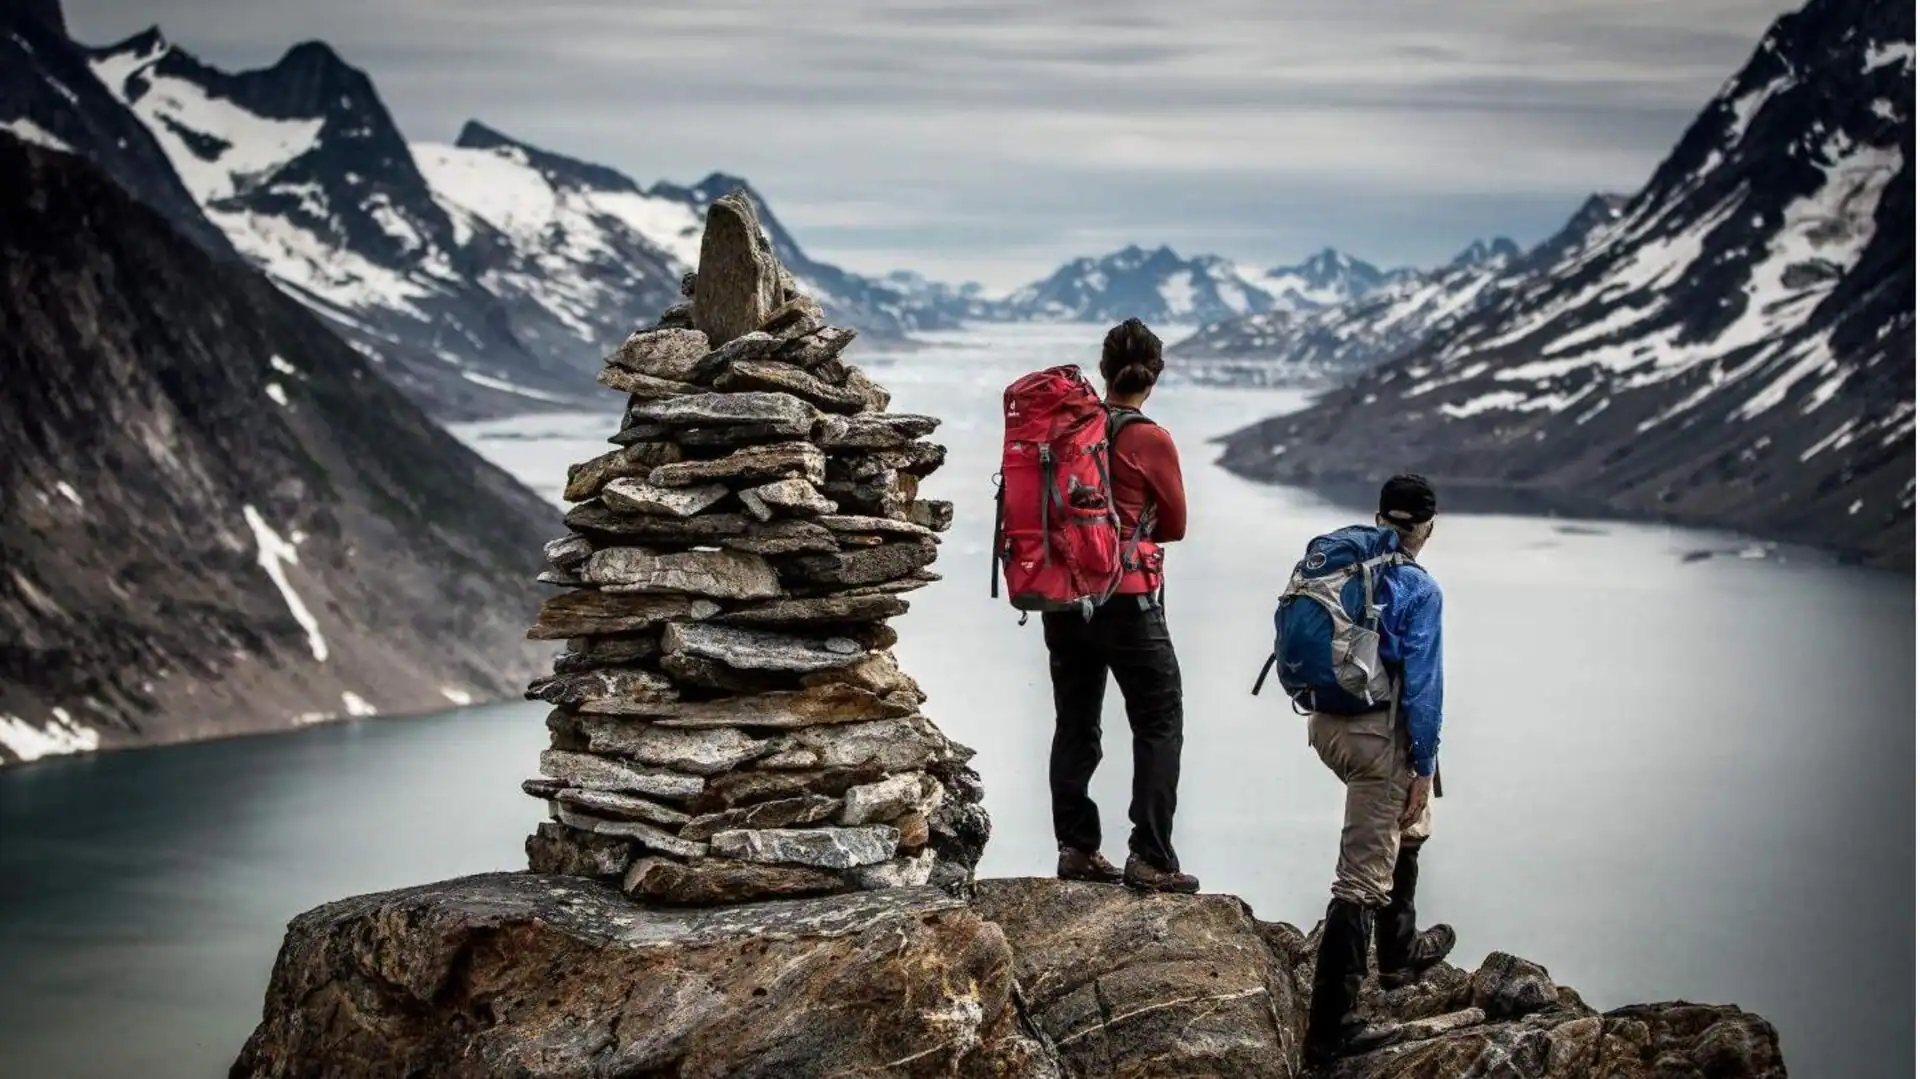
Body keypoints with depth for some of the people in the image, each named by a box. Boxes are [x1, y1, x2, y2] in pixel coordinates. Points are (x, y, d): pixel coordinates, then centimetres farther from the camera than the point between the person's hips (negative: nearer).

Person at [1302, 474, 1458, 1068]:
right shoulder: (1420, 590, -13)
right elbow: (1421, 684, -15)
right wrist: (1424, 767, -9)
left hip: (1326, 724, 8)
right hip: (1378, 735, -8)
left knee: (1409, 825, 32)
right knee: (1363, 879, -5)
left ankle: (1398, 951, 47)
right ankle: (1328, 1030, -6)